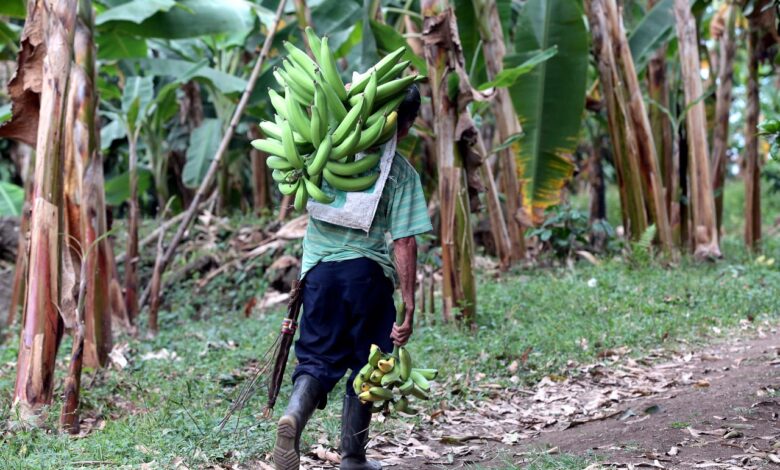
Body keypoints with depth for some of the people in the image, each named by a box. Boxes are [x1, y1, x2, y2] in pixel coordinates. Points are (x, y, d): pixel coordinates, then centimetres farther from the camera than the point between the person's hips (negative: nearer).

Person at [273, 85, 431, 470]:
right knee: (365, 365, 14)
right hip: (368, 271, -2)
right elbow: (404, 243, -8)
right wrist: (408, 307, -5)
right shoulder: (402, 172, -4)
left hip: (319, 268, 2)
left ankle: (295, 414, -21)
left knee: (317, 359, 10)